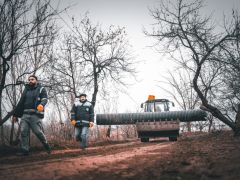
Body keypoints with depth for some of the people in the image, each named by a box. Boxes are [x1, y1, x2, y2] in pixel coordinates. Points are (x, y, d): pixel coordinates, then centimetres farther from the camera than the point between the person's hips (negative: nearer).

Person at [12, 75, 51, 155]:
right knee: (23, 132, -5)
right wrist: (15, 114, 20)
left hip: (35, 115, -5)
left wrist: (41, 105, -32)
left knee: (38, 132, -9)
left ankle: (46, 145, 14)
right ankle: (25, 150, -1)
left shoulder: (41, 89, 8)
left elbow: (44, 99, -9)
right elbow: (20, 103, 24)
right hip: (25, 115, 5)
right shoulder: (26, 90, 23)